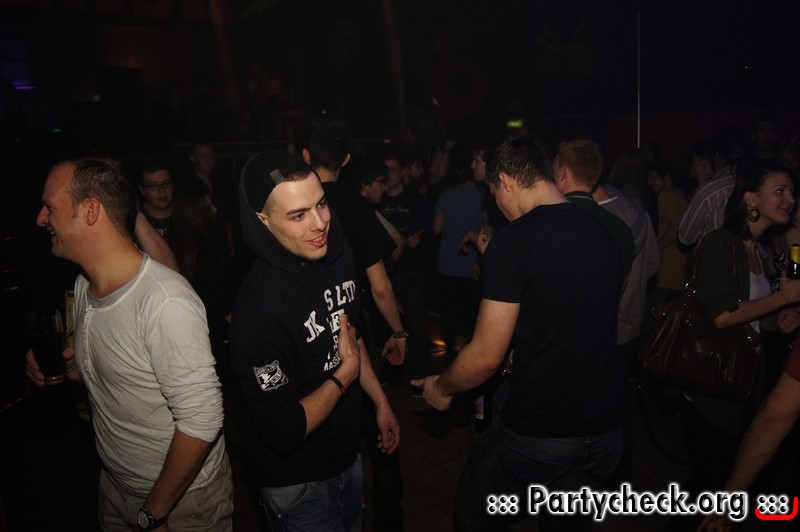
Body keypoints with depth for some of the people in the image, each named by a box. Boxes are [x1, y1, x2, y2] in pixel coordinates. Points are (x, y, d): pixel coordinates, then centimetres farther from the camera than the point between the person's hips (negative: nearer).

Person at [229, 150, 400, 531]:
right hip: (296, 482, -7)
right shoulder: (258, 308, -33)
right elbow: (284, 432, -29)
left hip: (347, 453, 7)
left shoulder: (338, 253, -8)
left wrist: (381, 401, 13)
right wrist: (346, 372, -19)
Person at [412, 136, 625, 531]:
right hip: (606, 430, 6)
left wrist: (442, 387, 2)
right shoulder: (605, 236, 3)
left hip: (538, 434, -6)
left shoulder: (513, 240, -17)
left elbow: (487, 356, -17)